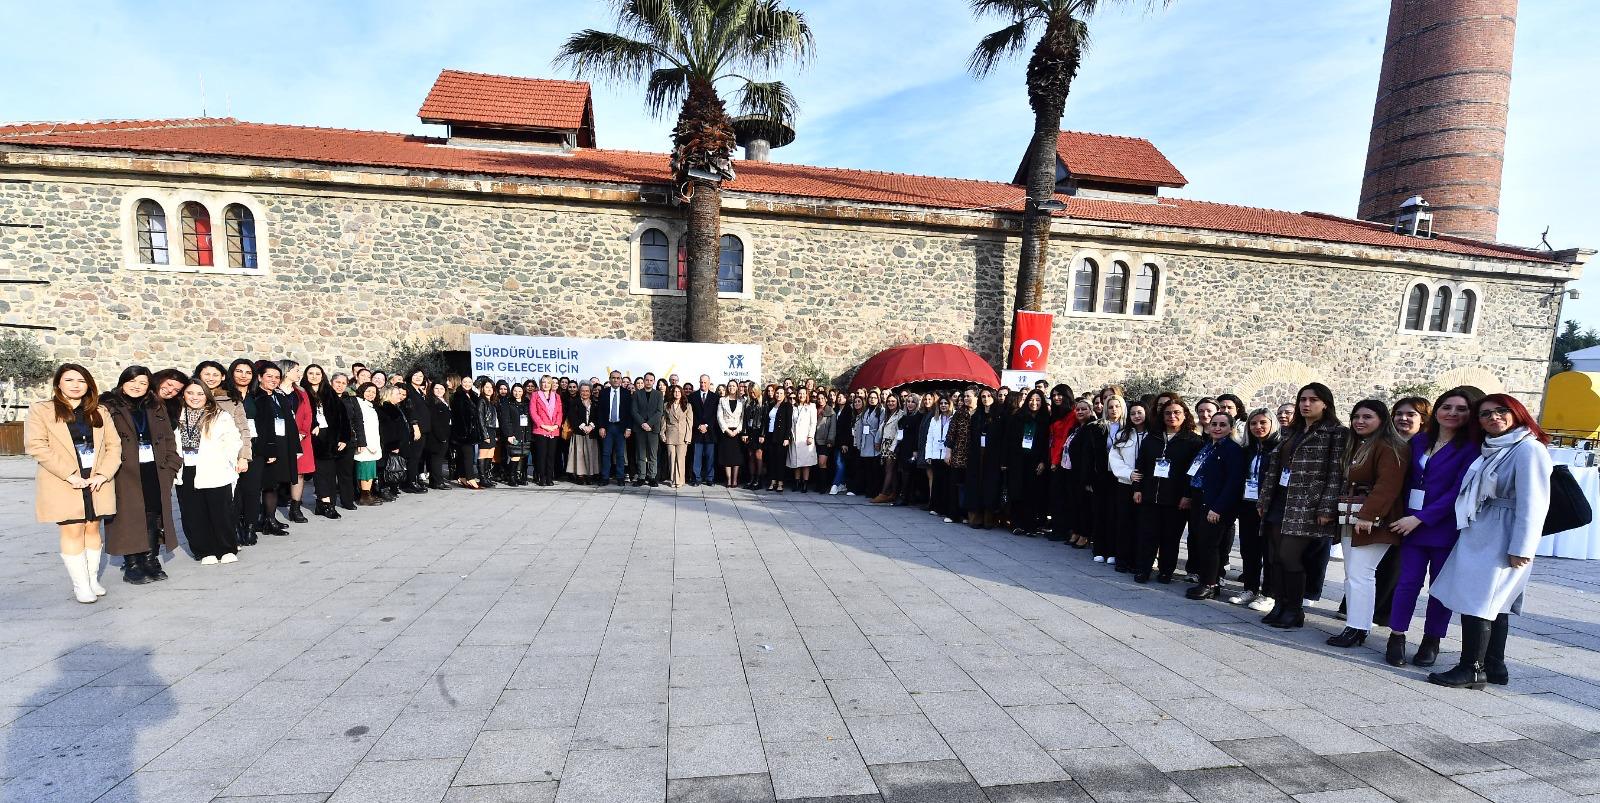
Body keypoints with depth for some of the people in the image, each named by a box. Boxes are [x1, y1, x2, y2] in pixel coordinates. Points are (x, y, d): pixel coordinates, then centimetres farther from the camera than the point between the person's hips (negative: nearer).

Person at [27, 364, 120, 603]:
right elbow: (36, 445, -8)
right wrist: (69, 475, -16)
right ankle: (80, 585, 6)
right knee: (73, 531, -1)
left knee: (92, 529, 8)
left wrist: (103, 474, -8)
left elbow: (114, 445, 7)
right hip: (64, 484, -3)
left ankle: (93, 579, 16)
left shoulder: (99, 412, 12)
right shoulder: (40, 410, 1)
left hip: (97, 483, 3)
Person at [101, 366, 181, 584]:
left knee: (154, 515, 4)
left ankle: (151, 560, 14)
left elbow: (168, 439, 13)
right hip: (125, 472, -4)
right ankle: (132, 565, 7)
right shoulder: (109, 407, 1)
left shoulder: (157, 408, 14)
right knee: (130, 516, -2)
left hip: (154, 471, 4)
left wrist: (170, 465, 6)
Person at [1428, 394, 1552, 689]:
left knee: (1476, 601, -5)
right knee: (1494, 604, 13)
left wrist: (1521, 548, -17)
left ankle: (1472, 669, 3)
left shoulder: (1529, 449, -11)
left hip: (1502, 540, -8)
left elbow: (1533, 503, -15)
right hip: (1479, 535, 8)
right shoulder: (1490, 449, 15)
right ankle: (1494, 667, 21)